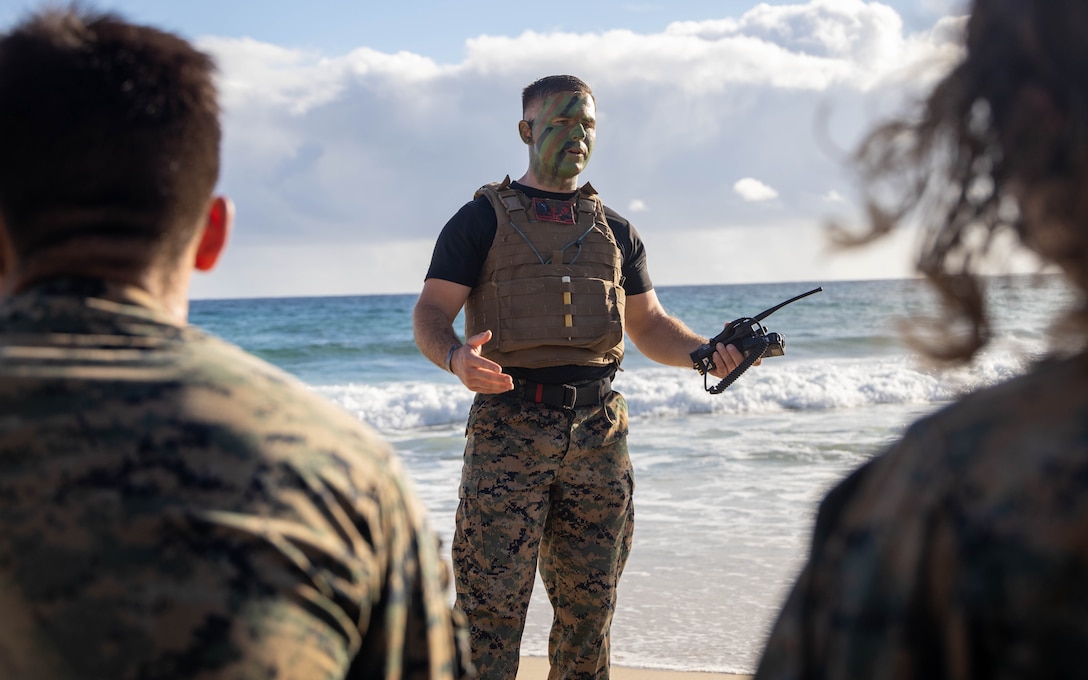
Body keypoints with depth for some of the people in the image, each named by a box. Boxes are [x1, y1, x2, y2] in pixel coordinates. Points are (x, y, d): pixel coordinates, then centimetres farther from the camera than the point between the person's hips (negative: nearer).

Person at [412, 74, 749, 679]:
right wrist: (456, 357, -24)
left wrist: (704, 352, 0)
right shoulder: (483, 219, 6)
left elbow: (649, 324, 20)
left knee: (589, 608, 9)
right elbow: (430, 314, -1)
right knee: (491, 607, -7)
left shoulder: (613, 230, 19)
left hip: (598, 432, 4)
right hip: (509, 429, -4)